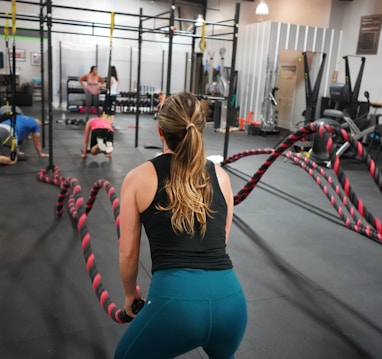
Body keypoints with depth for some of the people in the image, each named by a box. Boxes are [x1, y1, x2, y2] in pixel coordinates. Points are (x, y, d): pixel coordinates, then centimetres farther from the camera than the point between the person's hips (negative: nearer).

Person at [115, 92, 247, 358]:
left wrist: (130, 294, 28)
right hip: (230, 298, 4)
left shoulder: (138, 178, 4)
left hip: (174, 298, -3)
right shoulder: (221, 176, 12)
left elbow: (128, 254, 10)